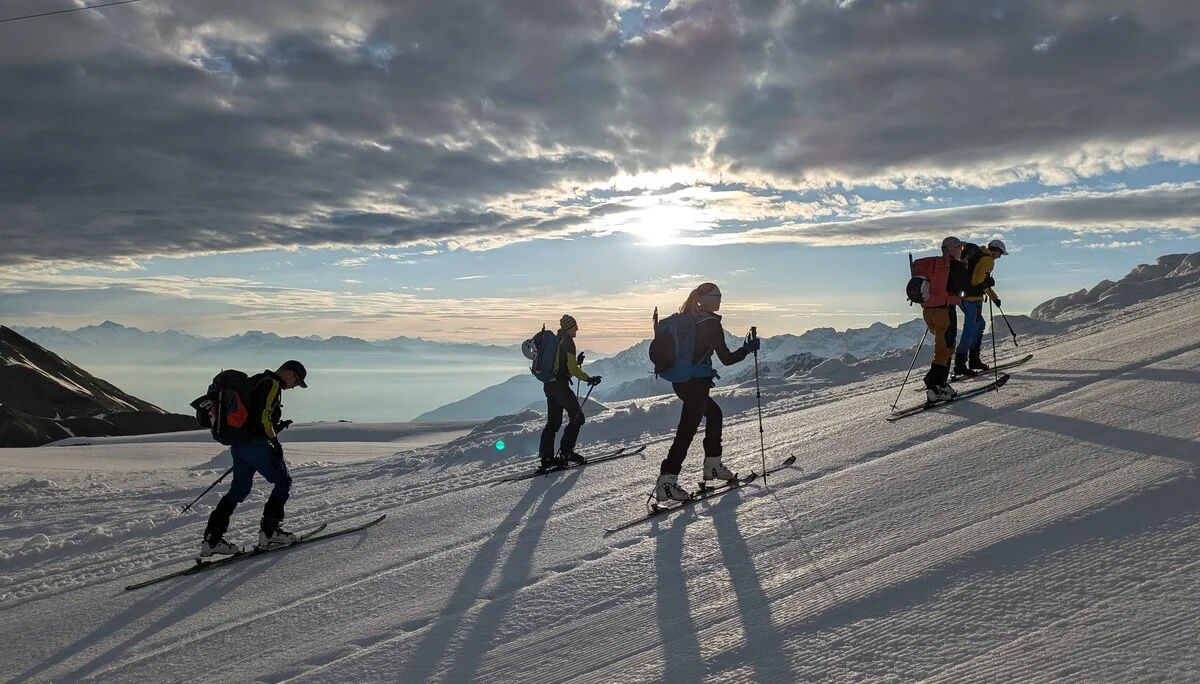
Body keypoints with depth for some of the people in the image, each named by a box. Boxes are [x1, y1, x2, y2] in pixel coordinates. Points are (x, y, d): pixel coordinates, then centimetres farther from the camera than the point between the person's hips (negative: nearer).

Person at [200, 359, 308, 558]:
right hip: (256, 445, -10)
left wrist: (275, 427, 19)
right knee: (283, 482, 4)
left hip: (238, 443, 10)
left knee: (239, 489, 15)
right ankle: (269, 531, 4)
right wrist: (275, 440, -11)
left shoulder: (256, 381, 20)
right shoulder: (272, 384, -11)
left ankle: (212, 538, 12)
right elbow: (264, 417, -20)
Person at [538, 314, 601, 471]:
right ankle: (566, 451, -5)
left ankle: (546, 457, 10)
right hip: (560, 385, -10)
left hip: (549, 385, 10)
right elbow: (572, 369, -15)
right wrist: (589, 379, -12)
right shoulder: (567, 341, -10)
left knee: (553, 421, 12)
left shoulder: (556, 340, 17)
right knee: (577, 417, -2)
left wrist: (577, 361, 29)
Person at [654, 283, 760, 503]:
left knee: (714, 413, 25)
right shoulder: (711, 323, -14)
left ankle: (712, 465, 31)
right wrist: (748, 348, 1)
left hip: (680, 381, 8)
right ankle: (666, 482, -8)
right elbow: (727, 359, -12)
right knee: (687, 431, -5)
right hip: (696, 383, -8)